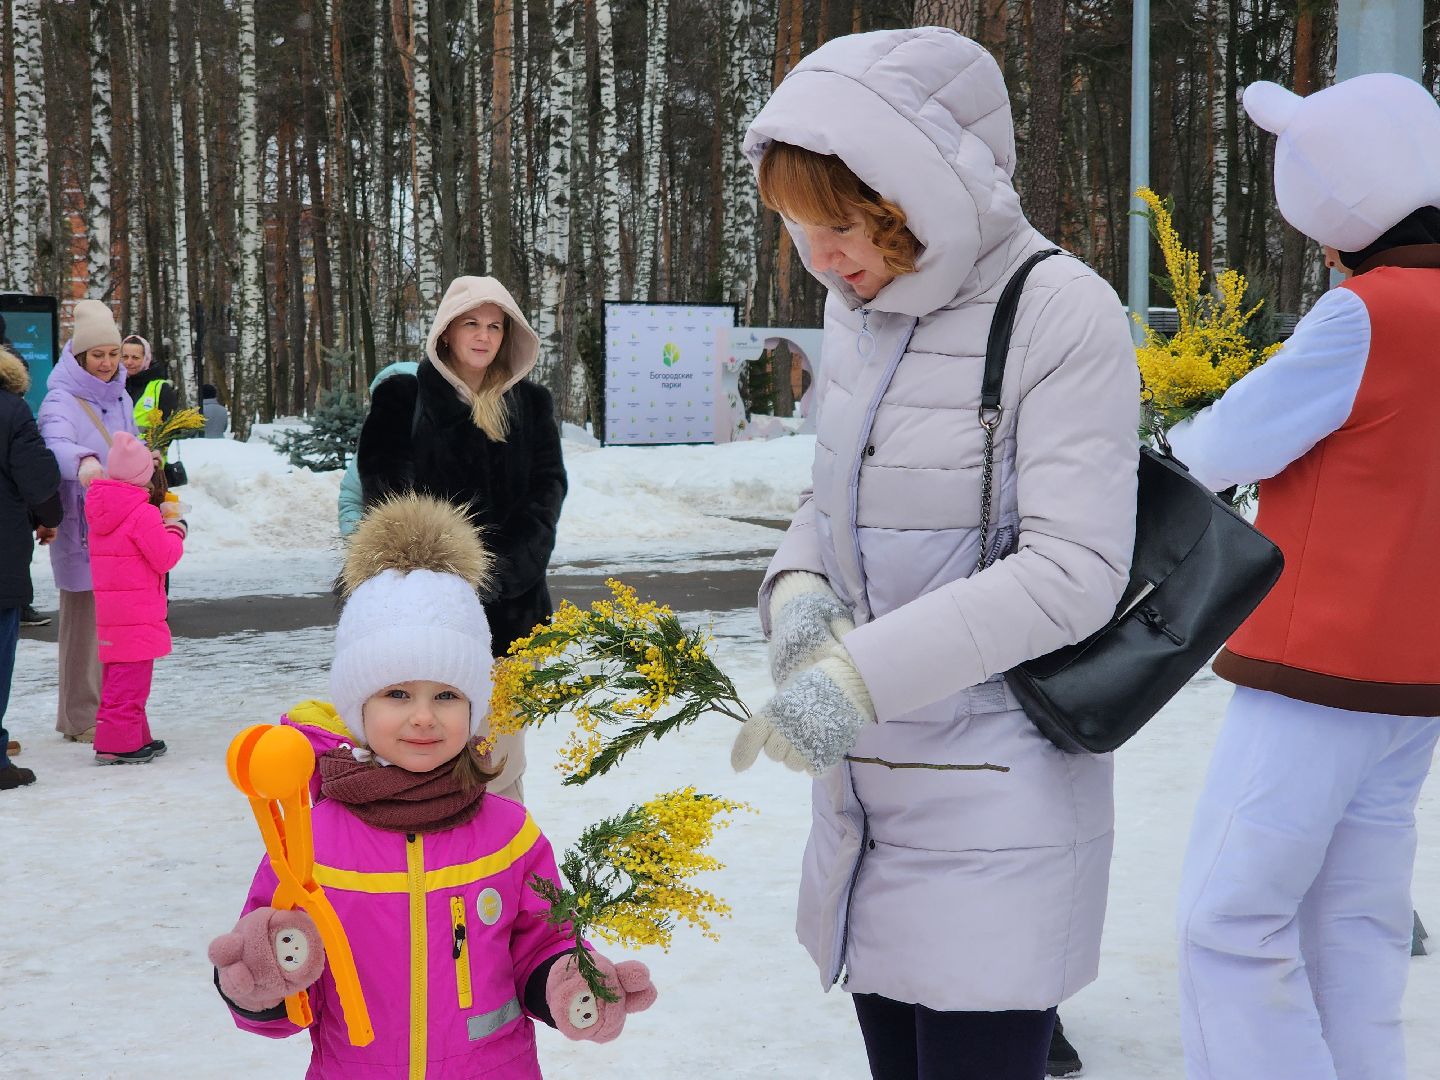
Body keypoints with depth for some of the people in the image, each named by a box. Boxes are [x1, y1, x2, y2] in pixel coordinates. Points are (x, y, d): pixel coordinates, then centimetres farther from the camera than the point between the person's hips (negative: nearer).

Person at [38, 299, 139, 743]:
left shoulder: (119, 399, 14)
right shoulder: (61, 401, -10)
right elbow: (56, 444, -31)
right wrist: (83, 461, -50)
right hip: (81, 531, -7)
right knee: (85, 621, -3)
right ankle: (81, 718, 7)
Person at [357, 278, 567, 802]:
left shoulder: (531, 404, 12)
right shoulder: (402, 398, 4)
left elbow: (547, 492, 2)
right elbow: (386, 494, -2)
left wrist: (498, 571, -12)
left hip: (509, 601, 2)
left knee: (500, 750, 2)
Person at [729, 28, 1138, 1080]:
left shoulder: (1063, 314, -17)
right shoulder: (859, 304, 5)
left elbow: (1072, 573, -22)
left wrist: (863, 673, -25)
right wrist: (797, 588, -6)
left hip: (995, 805, -7)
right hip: (866, 779, 7)